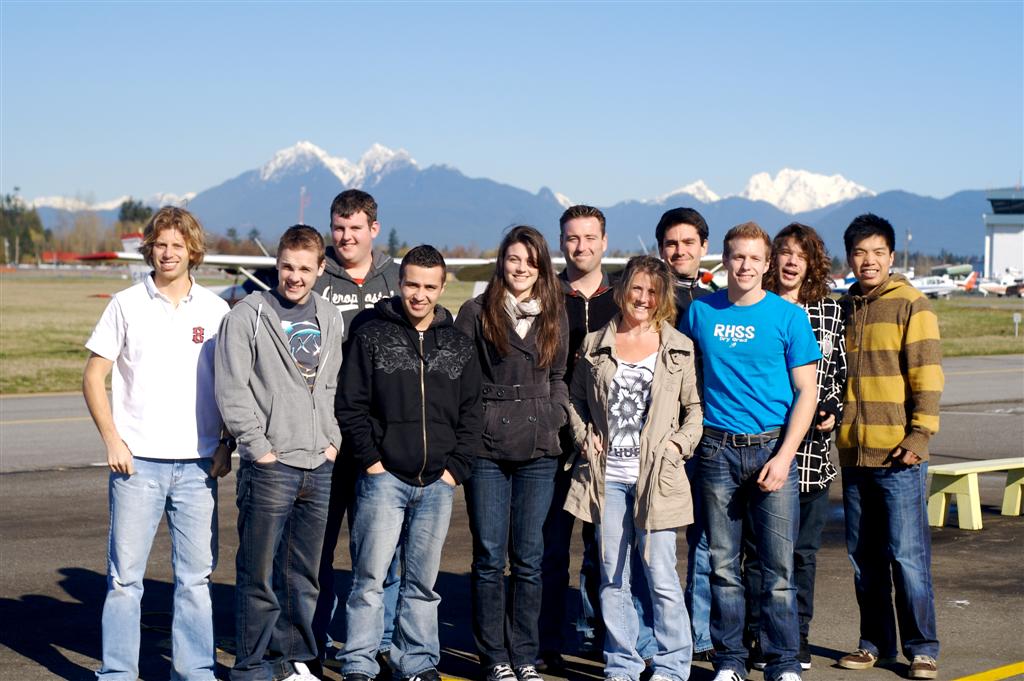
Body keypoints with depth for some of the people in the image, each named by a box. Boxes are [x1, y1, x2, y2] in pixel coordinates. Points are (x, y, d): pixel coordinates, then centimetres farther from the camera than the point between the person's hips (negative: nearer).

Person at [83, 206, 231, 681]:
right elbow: (94, 375, 4)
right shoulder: (127, 305, 3)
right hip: (137, 461, -1)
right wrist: (112, 439, -5)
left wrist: (226, 444, 2)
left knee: (196, 575, 6)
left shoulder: (216, 310, 7)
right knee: (125, 574, 1)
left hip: (197, 463, 2)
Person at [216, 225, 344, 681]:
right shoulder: (248, 315, -5)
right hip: (270, 467, -5)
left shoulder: (329, 318, 13)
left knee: (304, 574, 12)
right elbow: (231, 390, -9)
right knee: (259, 574, -2)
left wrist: (333, 440, 7)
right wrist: (260, 447, -12)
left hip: (319, 467, 5)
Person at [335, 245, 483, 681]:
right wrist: (370, 460, -7)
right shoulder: (371, 336, 2)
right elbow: (350, 404, 0)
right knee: (370, 577, -3)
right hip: (384, 478, -3)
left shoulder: (459, 346, 10)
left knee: (423, 582, 9)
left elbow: (471, 413, 11)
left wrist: (456, 467, 1)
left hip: (438, 483, 3)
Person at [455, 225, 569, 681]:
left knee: (529, 558, 6)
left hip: (539, 453, 3)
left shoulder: (554, 316, 11)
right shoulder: (476, 313, 1)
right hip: (487, 450, -2)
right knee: (489, 557, 2)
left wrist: (560, 418, 4)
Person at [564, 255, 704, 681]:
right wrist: (584, 436, 3)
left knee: (661, 576, -3)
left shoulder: (679, 348, 5)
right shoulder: (595, 345, 9)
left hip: (656, 477, -2)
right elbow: (576, 398, 17)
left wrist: (680, 443, -4)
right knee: (612, 576, 7)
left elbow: (695, 406, 10)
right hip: (606, 476, 2)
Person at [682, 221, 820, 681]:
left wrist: (784, 455, -10)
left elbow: (806, 392, 0)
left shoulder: (788, 316, 1)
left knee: (778, 565, -2)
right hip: (717, 449, 2)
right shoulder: (701, 312, 7)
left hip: (772, 447, -2)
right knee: (722, 563, 6)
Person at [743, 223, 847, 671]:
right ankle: (760, 639, 10)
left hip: (813, 449, 3)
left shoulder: (829, 312, 10)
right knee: (760, 548, 0)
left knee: (804, 550, 9)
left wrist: (832, 411, -1)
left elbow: (839, 372, 15)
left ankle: (796, 638, 20)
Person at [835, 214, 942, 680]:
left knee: (907, 555, -5)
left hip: (898, 454, -5)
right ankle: (876, 643, 21)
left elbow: (926, 375, -8)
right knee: (864, 556, 10)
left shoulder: (910, 304, -3)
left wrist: (920, 434, -15)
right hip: (853, 451, 5)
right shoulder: (843, 308, 13)